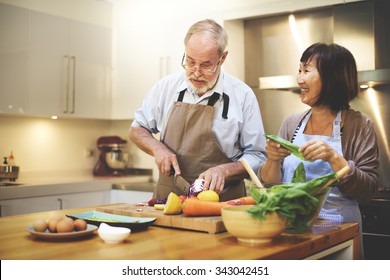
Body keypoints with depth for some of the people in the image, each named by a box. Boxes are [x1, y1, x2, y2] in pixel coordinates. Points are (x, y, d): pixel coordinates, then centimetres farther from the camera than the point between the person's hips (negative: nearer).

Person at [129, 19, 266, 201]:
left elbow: (257, 157, 3)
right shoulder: (166, 86, 5)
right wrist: (158, 148, -3)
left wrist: (225, 170, -14)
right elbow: (136, 130, 17)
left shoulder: (243, 95, -2)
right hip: (167, 198, 2)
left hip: (222, 202, -2)